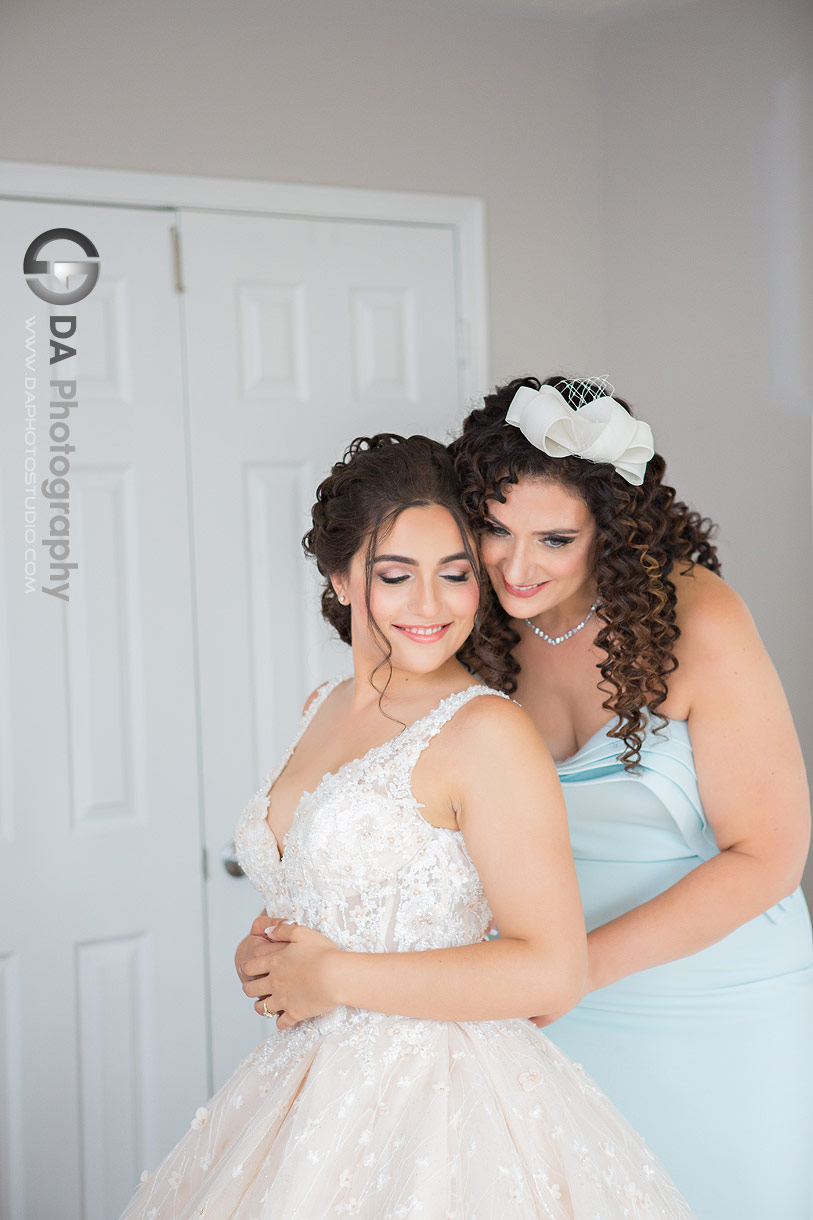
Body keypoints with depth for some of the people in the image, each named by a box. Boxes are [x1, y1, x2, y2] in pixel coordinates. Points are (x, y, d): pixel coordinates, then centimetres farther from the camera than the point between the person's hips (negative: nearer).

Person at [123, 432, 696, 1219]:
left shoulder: (486, 732, -16)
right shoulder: (325, 709, 8)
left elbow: (551, 972, -22)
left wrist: (332, 978, -15)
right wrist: (266, 959, 4)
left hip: (436, 1096, -7)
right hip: (311, 1086, 7)